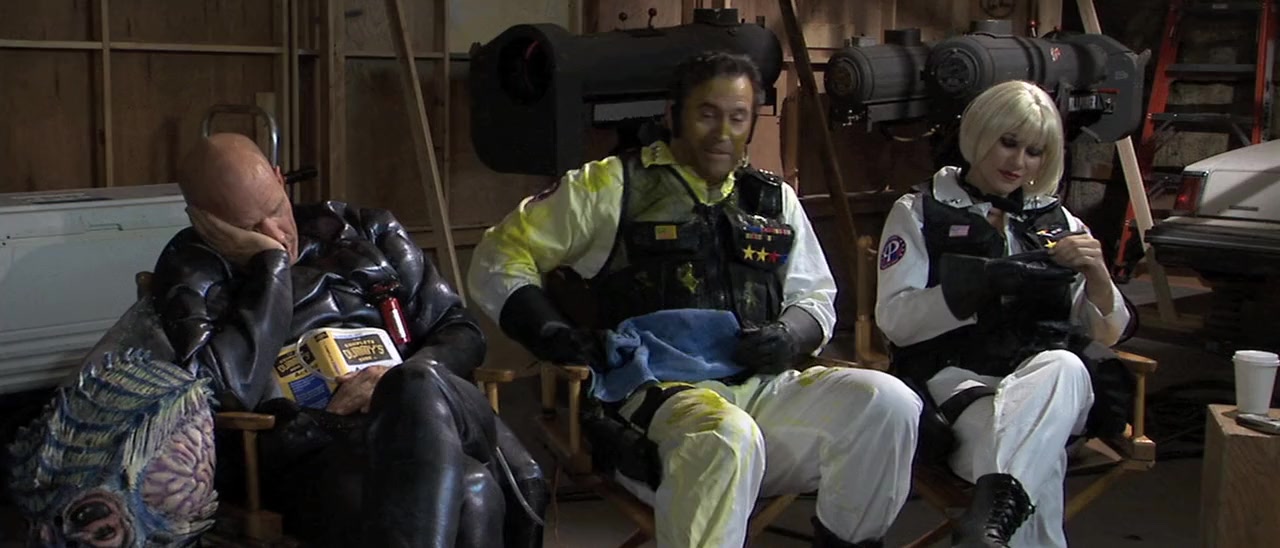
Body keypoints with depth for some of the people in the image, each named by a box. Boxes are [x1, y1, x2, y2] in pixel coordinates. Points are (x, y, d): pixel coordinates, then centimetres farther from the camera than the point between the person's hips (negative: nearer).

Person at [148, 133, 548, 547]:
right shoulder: (192, 269, 10)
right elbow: (228, 387, -9)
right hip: (314, 453, -4)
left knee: (420, 389, -38)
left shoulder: (362, 230, 21)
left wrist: (407, 380, -4)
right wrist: (270, 261, -3)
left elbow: (461, 332, 19)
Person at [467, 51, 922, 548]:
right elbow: (499, 257, 8)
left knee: (887, 403, -19)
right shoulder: (613, 186, 6)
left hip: (761, 390, 5)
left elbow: (816, 298, 26)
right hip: (652, 393, -5)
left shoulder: (775, 200, 19)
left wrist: (790, 336, 2)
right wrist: (553, 333, -8)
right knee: (727, 437, -39)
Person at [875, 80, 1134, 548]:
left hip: (1049, 374, 2)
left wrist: (1096, 273, -3)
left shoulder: (1056, 222, 24)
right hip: (958, 379, -2)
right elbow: (894, 318, 0)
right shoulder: (920, 212, 15)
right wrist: (983, 282, -13)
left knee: (1064, 367, -39)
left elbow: (1108, 334, 18)